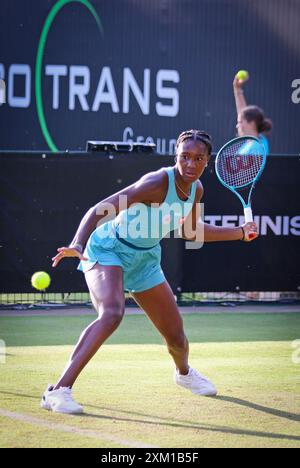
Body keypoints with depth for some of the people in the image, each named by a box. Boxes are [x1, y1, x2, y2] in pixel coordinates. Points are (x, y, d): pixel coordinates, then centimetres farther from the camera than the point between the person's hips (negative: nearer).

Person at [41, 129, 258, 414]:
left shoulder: (196, 189, -4)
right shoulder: (158, 183, -29)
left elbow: (189, 231, 17)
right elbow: (99, 210, -35)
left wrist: (240, 233, 15)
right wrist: (77, 245, -52)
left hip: (145, 259, 7)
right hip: (108, 249, -7)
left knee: (176, 337, 12)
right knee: (112, 314, -36)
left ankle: (184, 372, 51)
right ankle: (59, 391, -38)